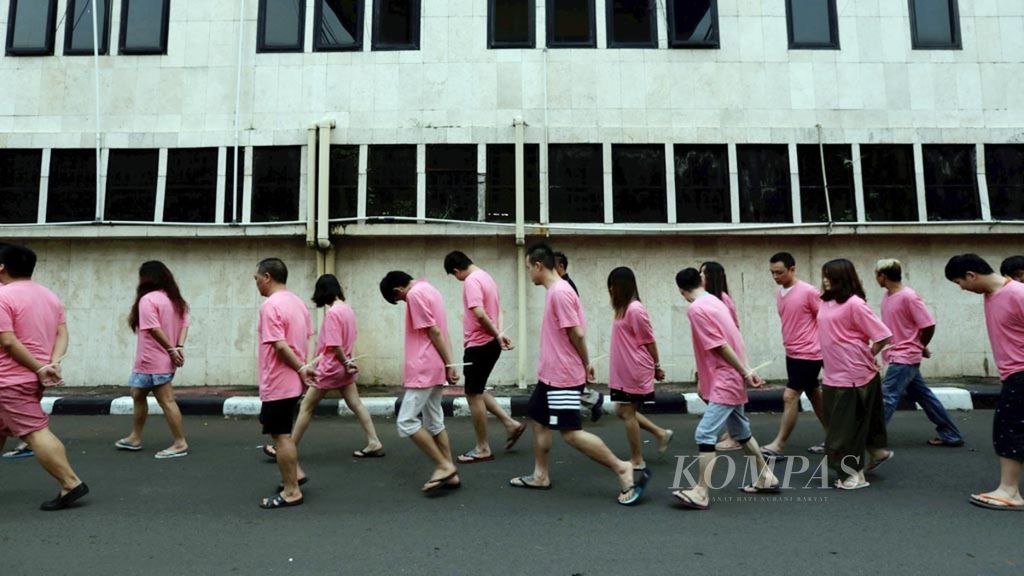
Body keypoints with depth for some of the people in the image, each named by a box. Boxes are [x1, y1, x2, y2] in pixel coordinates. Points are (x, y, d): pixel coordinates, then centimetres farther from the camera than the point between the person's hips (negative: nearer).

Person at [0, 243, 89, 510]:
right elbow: (62, 333, 4)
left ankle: (71, 485, -12)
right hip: (33, 378, 9)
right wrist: (54, 362, -7)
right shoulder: (49, 295, 11)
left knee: (36, 432, -9)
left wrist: (39, 368, -16)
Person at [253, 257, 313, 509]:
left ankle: (291, 492, 9)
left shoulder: (270, 305, -18)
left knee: (280, 435, 0)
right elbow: (305, 338, 14)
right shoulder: (298, 302, 10)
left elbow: (279, 345, -24)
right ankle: (295, 473, 27)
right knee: (281, 430, 23)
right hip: (291, 381, 9)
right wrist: (302, 368, 13)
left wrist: (301, 368, -15)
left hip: (277, 383, -9)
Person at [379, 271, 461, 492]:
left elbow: (434, 332, -18)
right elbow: (440, 332, 14)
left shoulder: (415, 294, -14)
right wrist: (449, 364, 12)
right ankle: (450, 472, 15)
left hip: (424, 370, -10)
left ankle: (444, 466, -1)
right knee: (434, 422, 13)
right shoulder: (429, 289, 17)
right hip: (434, 368, 10)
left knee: (406, 421, -5)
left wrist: (448, 365, -13)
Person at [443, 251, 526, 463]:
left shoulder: (471, 281, -16)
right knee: (477, 391, 20)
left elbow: (480, 314, -27)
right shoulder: (486, 277, 15)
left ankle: (482, 449, 11)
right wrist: (499, 333, 2)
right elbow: (497, 311, 15)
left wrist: (497, 335, -15)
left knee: (473, 394, 1)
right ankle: (511, 424, 18)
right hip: (489, 344, 10)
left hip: (479, 345, -10)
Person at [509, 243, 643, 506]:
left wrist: (585, 365, -8)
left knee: (571, 432, -7)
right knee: (539, 420, 16)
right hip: (550, 374, 10)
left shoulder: (560, 291, -21)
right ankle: (541, 476, 28)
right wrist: (585, 365, 15)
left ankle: (623, 469, 0)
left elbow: (577, 333, -21)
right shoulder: (555, 290, 11)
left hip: (563, 376, -10)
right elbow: (575, 333, 15)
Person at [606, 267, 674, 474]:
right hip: (625, 372, 9)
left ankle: (637, 461, 13)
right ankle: (662, 434, 26)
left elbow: (649, 341, -15)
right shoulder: (624, 308, 11)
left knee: (627, 413, 0)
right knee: (623, 411, 15)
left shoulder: (635, 309, -19)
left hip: (635, 371, -9)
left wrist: (657, 367, -8)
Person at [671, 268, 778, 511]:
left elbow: (720, 346, -19)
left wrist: (745, 372, -13)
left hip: (725, 382, -10)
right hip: (731, 379, 10)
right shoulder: (714, 301, 11)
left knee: (705, 434, -9)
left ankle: (702, 492, -5)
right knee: (741, 432, 21)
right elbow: (731, 339, 13)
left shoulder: (695, 309, -17)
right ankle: (766, 478, 34)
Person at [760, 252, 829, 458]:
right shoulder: (779, 293, 6)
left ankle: (779, 445, -3)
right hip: (792, 353, 8)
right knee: (814, 395, 17)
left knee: (789, 397, -10)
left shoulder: (809, 292, -16)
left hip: (809, 354, -8)